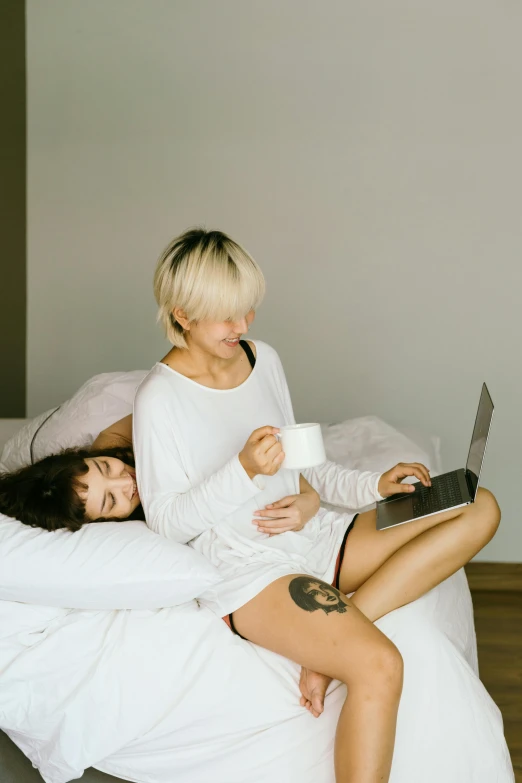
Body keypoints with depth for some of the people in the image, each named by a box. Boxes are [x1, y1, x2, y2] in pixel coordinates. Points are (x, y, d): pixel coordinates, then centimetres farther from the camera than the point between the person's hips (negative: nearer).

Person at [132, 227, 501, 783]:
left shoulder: (263, 358, 9)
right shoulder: (159, 398, -11)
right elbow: (167, 522, -9)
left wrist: (372, 486, 0)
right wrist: (245, 471, -24)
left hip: (309, 537, 8)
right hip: (246, 566, -8)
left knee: (480, 509, -4)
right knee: (379, 666, -33)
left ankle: (330, 637, -14)